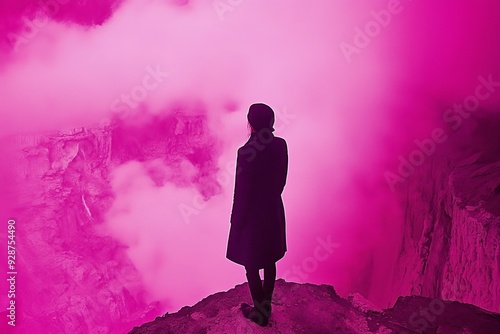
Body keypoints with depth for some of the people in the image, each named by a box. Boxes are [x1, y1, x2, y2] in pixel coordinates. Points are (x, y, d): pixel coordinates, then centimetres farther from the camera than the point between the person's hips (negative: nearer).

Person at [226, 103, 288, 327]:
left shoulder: (247, 151, -25)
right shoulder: (281, 145, -7)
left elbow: (242, 191, -19)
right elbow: (282, 179, 4)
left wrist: (236, 221, -7)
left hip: (252, 214, -6)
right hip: (273, 210, 6)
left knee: (251, 265, 13)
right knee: (269, 261, 21)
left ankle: (260, 312, 30)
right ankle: (265, 306, 39)